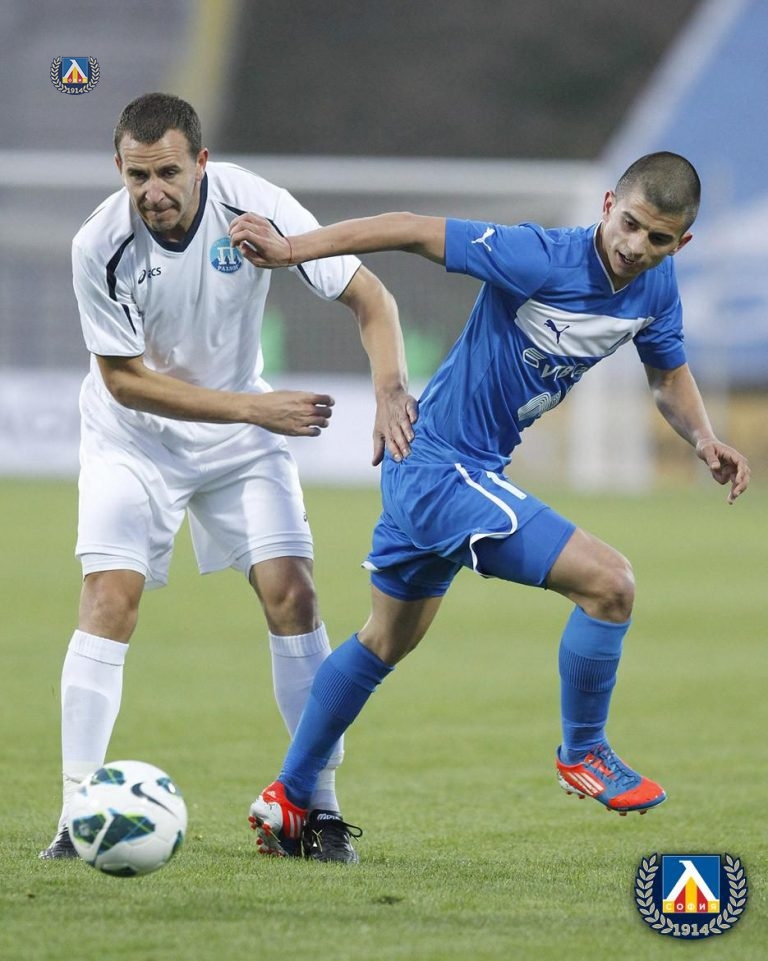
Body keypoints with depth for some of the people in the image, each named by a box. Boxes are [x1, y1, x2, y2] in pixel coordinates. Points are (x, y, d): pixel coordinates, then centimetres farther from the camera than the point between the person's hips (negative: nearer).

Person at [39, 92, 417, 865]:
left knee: (291, 595, -9)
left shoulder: (254, 207, -22)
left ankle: (321, 809, 0)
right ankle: (78, 815, -10)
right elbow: (125, 379, -18)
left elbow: (369, 298, -15)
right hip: (133, 435, -1)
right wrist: (254, 408, -25)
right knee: (107, 600, -15)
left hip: (243, 427, 1)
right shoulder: (100, 247, -25)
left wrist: (390, 393, -31)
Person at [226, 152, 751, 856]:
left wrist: (702, 437, -6)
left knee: (387, 641, 24)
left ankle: (288, 798, 37)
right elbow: (416, 232, -23)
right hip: (443, 471, -10)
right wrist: (291, 249, -26)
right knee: (608, 581, -17)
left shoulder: (656, 289, -2)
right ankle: (583, 753, 3)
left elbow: (669, 375, 14)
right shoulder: (539, 259, -26)